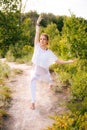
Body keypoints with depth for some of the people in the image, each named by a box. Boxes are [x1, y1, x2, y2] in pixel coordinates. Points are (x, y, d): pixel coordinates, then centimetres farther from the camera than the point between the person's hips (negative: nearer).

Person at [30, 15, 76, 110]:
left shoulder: (49, 53, -15)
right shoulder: (37, 47, -18)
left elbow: (57, 61, -11)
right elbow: (37, 33, -28)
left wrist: (68, 62, -18)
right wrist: (38, 23, -35)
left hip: (44, 71, 1)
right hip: (35, 71, -1)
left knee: (49, 80, 20)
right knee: (32, 82, -7)